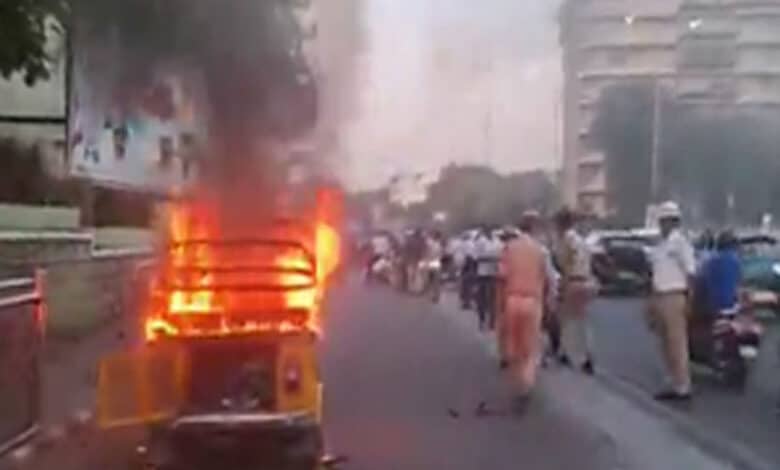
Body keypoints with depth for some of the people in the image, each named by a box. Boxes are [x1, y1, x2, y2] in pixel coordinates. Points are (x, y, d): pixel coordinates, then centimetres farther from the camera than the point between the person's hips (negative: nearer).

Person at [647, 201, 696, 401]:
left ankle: (683, 387, -3)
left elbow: (690, 273, -13)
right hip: (660, 297, 9)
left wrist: (689, 301, -18)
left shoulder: (680, 242, -9)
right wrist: (652, 303, 19)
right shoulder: (661, 244, 16)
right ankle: (676, 384, 21)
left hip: (674, 297, -9)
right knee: (666, 344, 13)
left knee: (677, 343, -6)